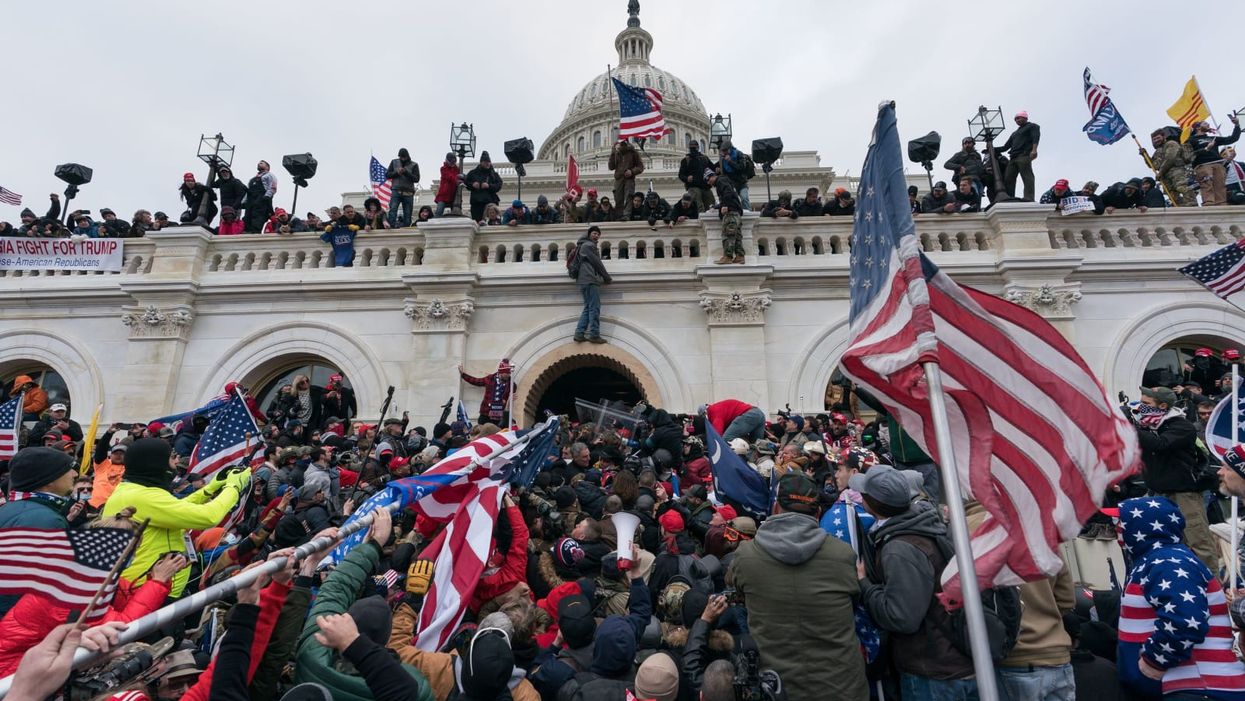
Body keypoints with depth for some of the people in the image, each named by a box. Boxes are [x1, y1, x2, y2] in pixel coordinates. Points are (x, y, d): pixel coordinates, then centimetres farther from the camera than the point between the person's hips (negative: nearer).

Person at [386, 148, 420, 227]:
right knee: (392, 209, -18)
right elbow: (387, 174, 12)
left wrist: (406, 172, -15)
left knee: (407, 214, 0)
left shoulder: (414, 165, 9)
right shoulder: (394, 162, 14)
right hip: (396, 191, 0)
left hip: (408, 193, 0)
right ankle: (390, 228, -26)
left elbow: (416, 179, -1)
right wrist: (396, 172, -6)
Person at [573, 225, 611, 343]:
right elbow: (597, 263, -8)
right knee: (594, 308, -10)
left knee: (588, 308, 8)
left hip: (586, 280, 10)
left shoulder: (584, 245, 24)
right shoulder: (589, 245, -5)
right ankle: (594, 335, -11)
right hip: (590, 280, -10)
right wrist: (607, 278, -1)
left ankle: (579, 334, 3)